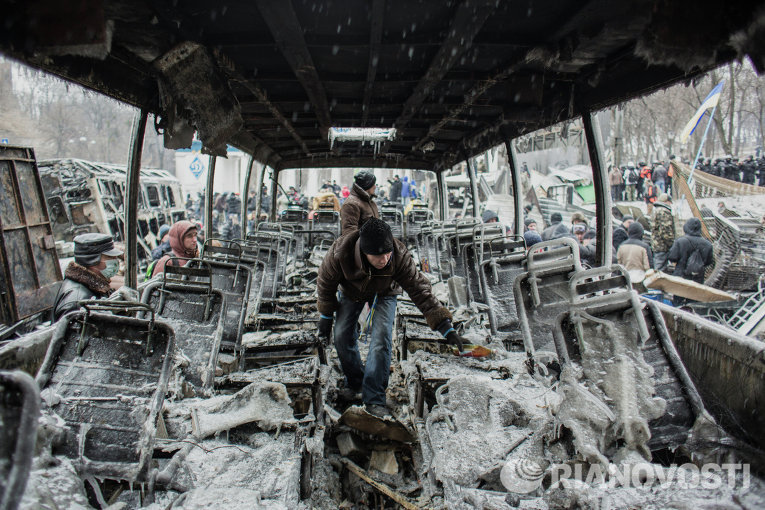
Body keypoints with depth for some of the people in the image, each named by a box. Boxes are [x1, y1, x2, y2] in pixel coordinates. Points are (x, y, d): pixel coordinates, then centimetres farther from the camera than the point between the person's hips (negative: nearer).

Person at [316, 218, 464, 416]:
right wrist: (326, 316, -8)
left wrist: (446, 327, -36)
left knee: (381, 338, -17)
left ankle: (374, 399, -9)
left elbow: (419, 289, -33)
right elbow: (325, 283, -18)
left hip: (383, 293, -1)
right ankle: (354, 381, 24)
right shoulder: (340, 252, -39)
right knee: (342, 336, -4)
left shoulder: (400, 256, -39)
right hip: (350, 291, 1)